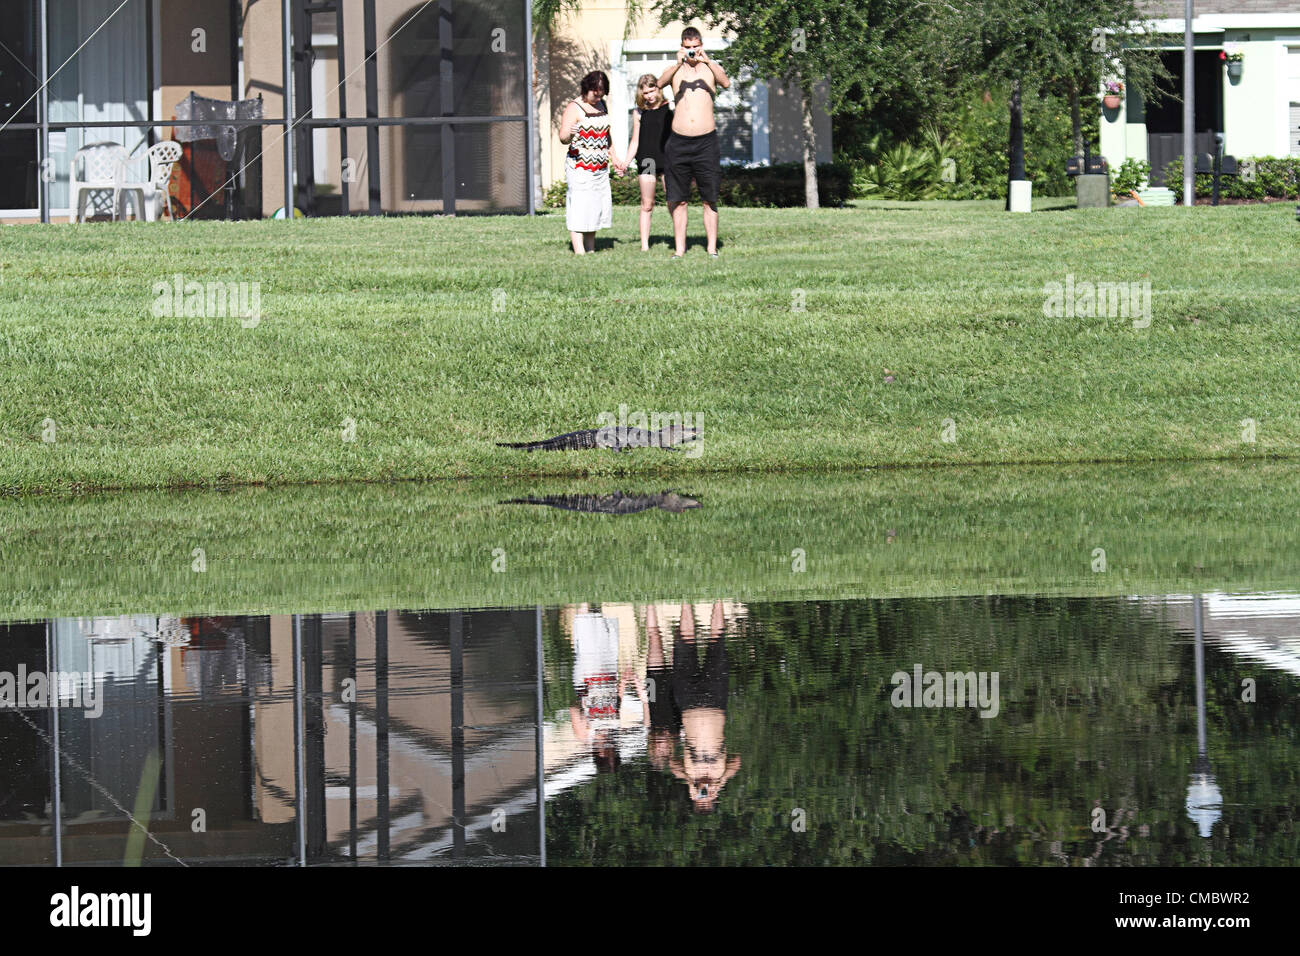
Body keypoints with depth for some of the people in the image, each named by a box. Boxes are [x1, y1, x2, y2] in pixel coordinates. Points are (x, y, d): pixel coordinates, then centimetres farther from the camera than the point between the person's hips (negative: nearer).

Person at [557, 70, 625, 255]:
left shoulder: (601, 105, 12)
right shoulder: (574, 109, -10)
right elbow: (563, 138, -20)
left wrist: (613, 157, 22)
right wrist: (570, 134, -43)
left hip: (600, 169, 8)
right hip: (580, 168, -8)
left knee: (598, 208, 7)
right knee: (579, 208, -11)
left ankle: (591, 249, 14)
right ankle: (579, 252, -15)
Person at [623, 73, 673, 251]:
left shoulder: (670, 108, 4)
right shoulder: (639, 113, 9)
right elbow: (635, 141, 13)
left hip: (668, 160, -1)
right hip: (646, 161, 1)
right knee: (647, 205, 3)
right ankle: (644, 244, 5)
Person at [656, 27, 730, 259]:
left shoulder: (710, 69, 8)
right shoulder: (676, 70, 10)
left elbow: (726, 83, -11)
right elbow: (661, 83, -10)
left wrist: (707, 61, -23)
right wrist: (678, 64, -24)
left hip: (706, 141, -1)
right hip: (679, 141, 1)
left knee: (709, 200, 0)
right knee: (678, 200, 1)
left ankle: (712, 247, 3)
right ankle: (679, 248, 5)